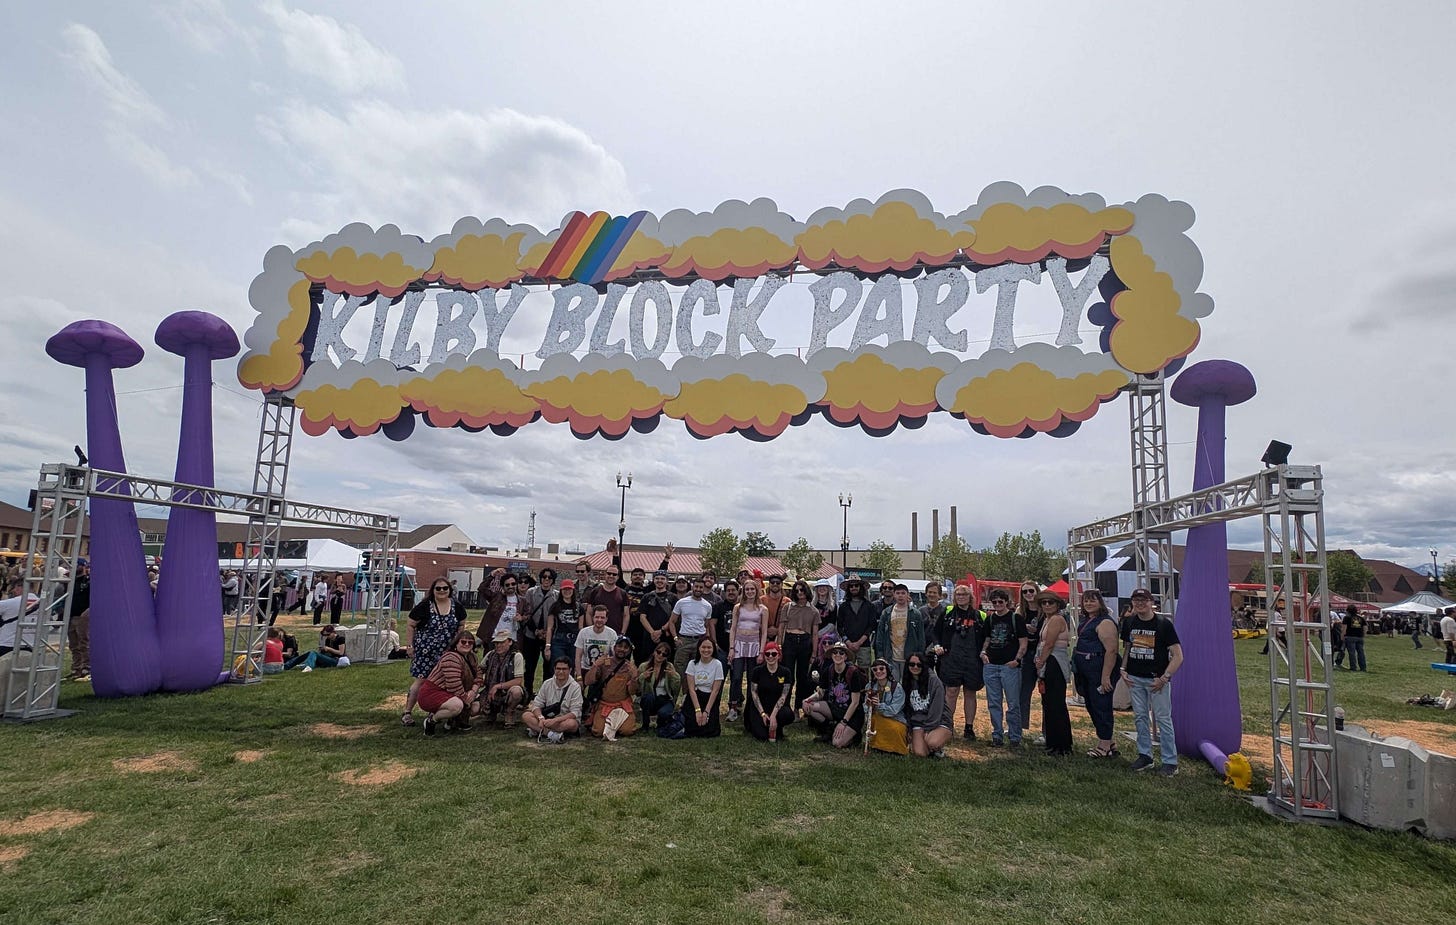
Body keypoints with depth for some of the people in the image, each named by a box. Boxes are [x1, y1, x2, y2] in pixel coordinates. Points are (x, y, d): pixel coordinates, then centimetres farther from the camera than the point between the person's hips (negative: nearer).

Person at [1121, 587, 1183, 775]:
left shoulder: (1163, 623, -9)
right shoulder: (1130, 623, 6)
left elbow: (1178, 656, -10)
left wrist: (1164, 677, -15)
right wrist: (1123, 670, 6)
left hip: (1157, 679, -5)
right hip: (1135, 678, 5)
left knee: (1163, 719, 0)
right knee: (1140, 717, 12)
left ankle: (1170, 761, 9)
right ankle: (1145, 755, 24)